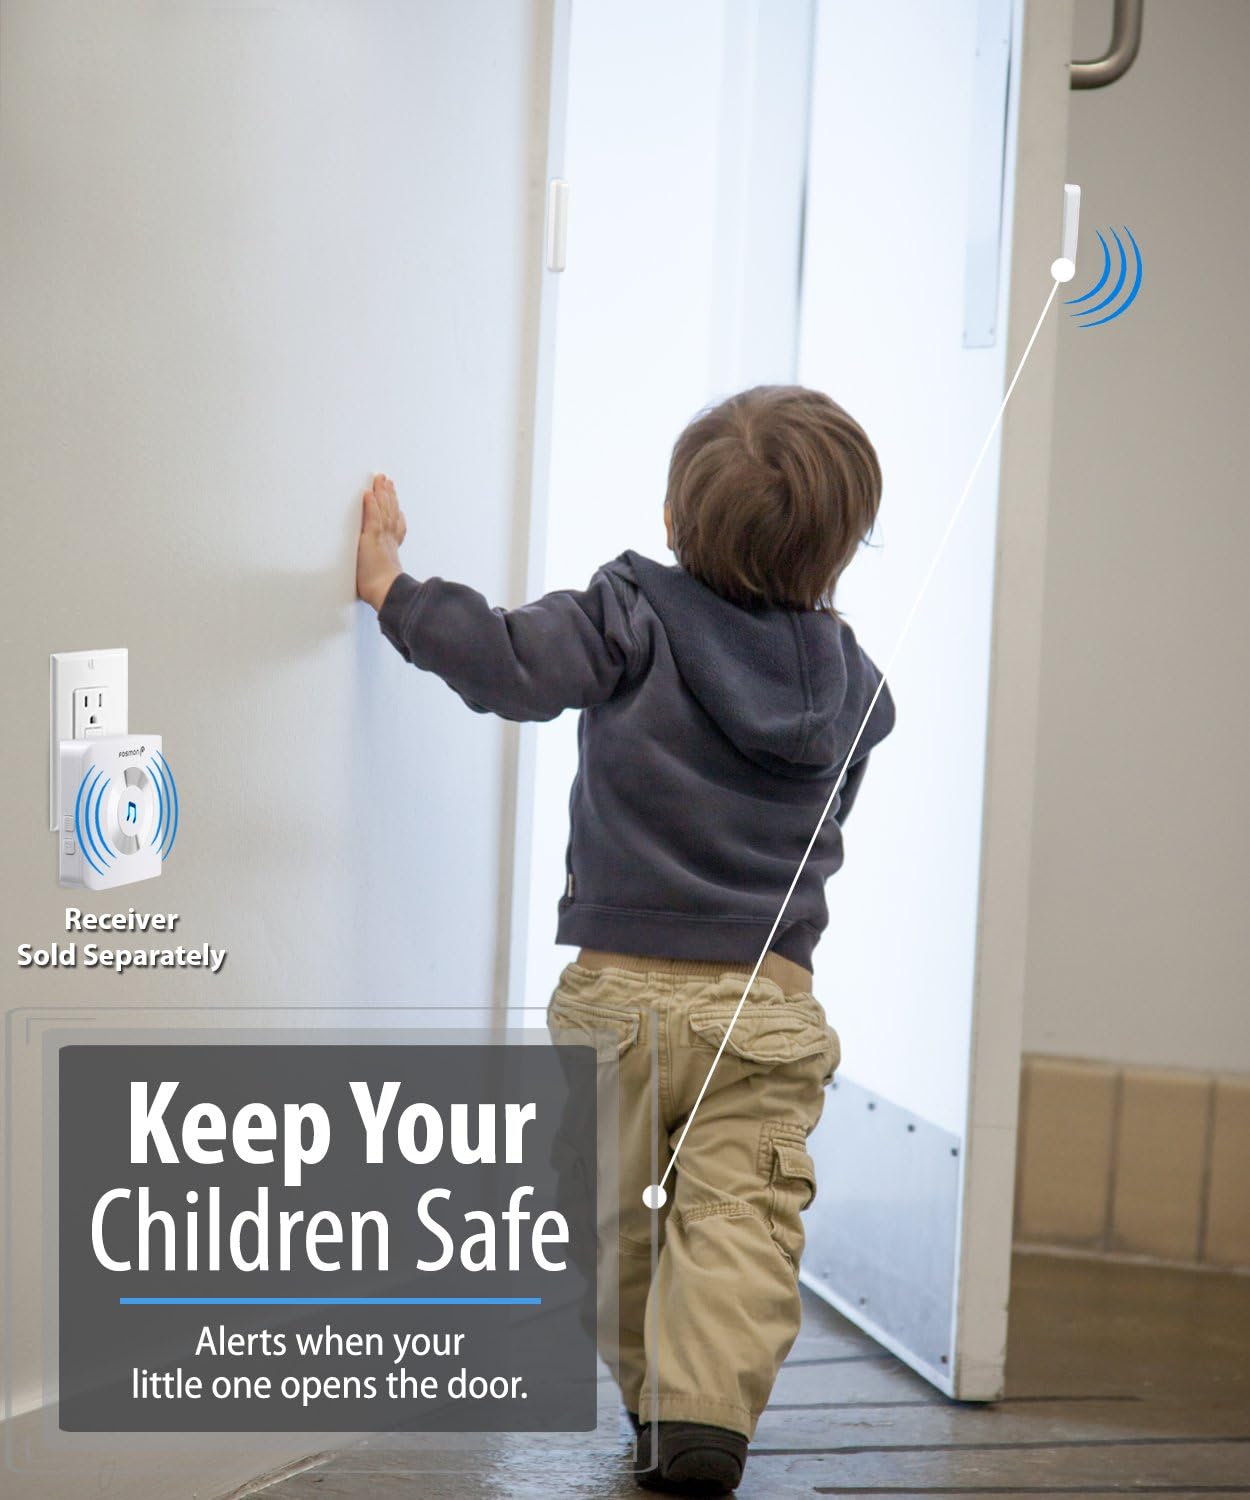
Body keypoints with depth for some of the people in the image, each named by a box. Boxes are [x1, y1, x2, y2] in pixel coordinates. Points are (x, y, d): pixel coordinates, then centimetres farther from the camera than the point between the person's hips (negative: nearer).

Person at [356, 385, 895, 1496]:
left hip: (620, 988, -1)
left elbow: (512, 666, -21)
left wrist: (393, 585, -10)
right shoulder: (851, 686, 5)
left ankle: (653, 1399, 23)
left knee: (616, 1213, 15)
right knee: (741, 1222, -1)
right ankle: (710, 1411, -14)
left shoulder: (633, 618, -7)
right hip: (771, 998, 1)